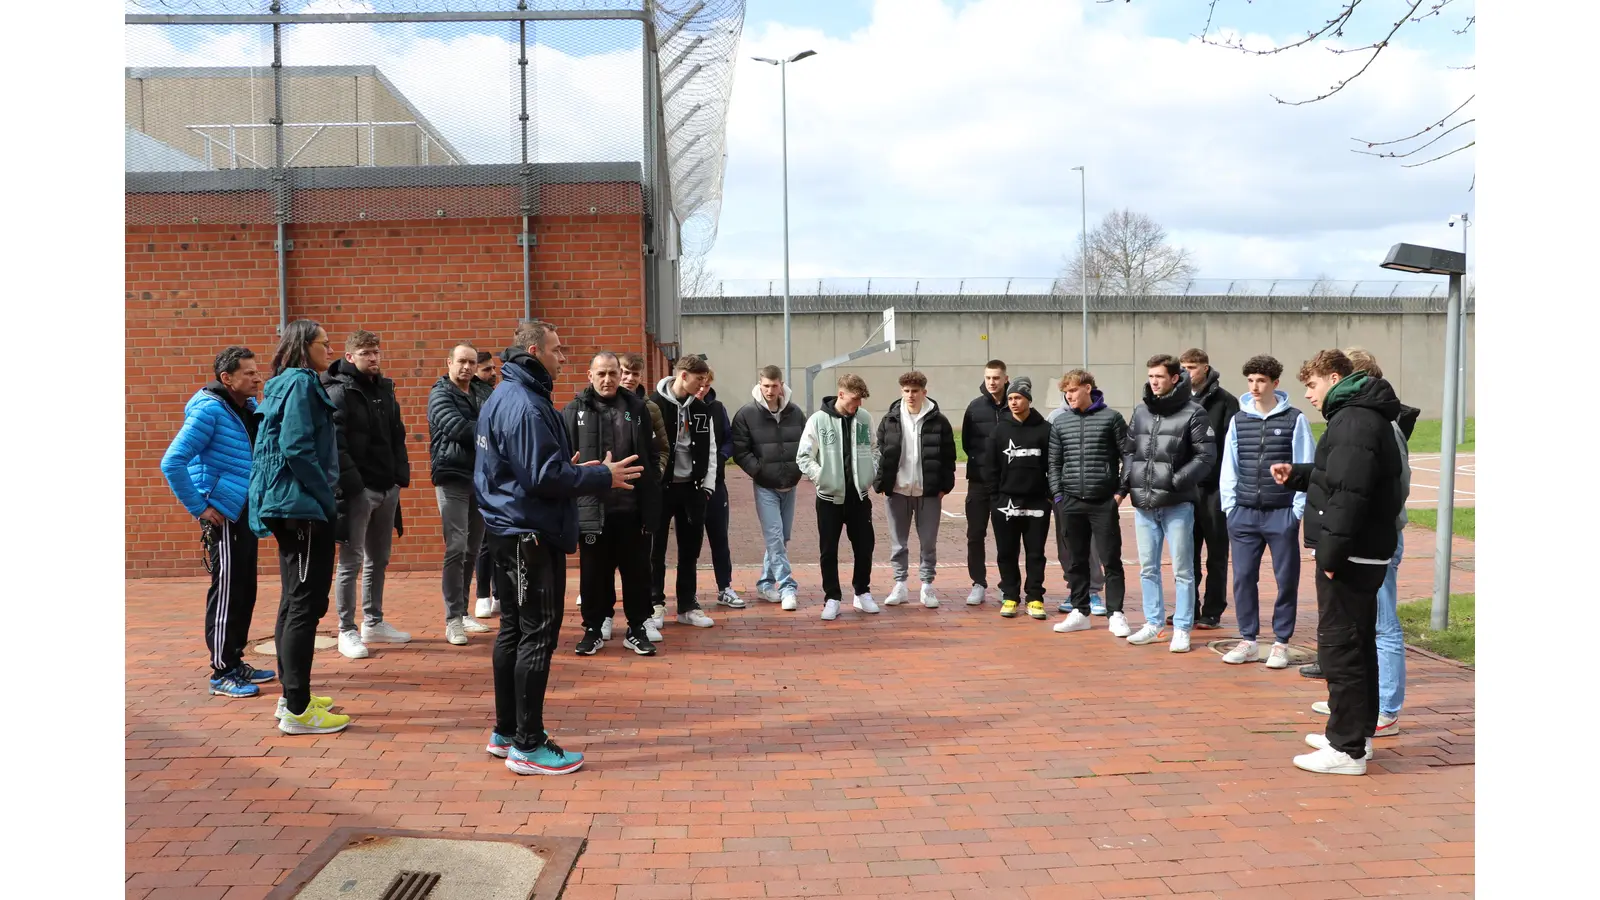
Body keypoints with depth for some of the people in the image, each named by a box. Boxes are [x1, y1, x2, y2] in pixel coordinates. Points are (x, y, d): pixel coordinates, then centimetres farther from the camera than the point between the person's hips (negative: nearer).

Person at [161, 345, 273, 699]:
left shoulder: (250, 407, 8)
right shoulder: (209, 410, -16)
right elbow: (172, 463, -20)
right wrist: (199, 508, -17)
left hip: (245, 511, 8)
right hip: (223, 514, -8)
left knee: (245, 590, 14)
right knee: (227, 593, -3)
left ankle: (235, 661, 25)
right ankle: (222, 673, 6)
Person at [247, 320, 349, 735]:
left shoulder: (285, 384, 17)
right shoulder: (301, 383, -12)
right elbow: (297, 448, -21)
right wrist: (327, 499, -14)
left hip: (290, 507, 10)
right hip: (303, 507, -10)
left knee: (295, 602, 16)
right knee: (306, 605, -7)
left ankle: (292, 694, 25)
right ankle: (297, 709, -4)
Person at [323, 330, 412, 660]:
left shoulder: (384, 389, 13)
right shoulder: (338, 393, -10)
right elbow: (334, 445, -18)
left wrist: (401, 474, 8)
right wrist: (352, 482, -22)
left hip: (387, 488, 8)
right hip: (358, 491, -8)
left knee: (379, 559, 15)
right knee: (351, 562, -1)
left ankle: (373, 623, 27)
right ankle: (347, 631, 7)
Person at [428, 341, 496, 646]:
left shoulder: (485, 393, 12)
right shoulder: (440, 394, -3)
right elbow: (458, 427, -19)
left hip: (482, 478, 5)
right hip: (452, 478, -5)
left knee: (473, 550, 10)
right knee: (456, 548, -10)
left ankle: (462, 612, 21)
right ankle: (453, 619, -4)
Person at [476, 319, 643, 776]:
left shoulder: (501, 398, 15)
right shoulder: (524, 405, -19)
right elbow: (545, 477, -23)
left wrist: (576, 470, 14)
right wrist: (603, 477, -13)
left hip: (509, 531, 11)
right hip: (530, 536, -11)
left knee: (513, 631, 16)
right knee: (538, 635, -5)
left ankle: (506, 732, 25)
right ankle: (528, 746, 1)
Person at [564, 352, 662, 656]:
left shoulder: (637, 408, 6)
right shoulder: (575, 411, 1)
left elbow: (651, 458, 7)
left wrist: (652, 501, 3)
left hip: (631, 506, 2)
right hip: (591, 507, -1)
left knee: (636, 570, 9)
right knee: (594, 572, 9)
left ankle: (637, 628, 21)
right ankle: (594, 628, 22)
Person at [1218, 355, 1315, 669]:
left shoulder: (1295, 420, -2)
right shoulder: (1238, 420, 7)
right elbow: (1229, 466, 9)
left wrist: (1298, 509, -7)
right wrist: (1230, 506, 3)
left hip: (1282, 514, -3)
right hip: (1243, 514, 3)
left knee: (1286, 580, 4)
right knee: (1243, 578, 5)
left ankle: (1281, 643, 15)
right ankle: (1248, 641, 16)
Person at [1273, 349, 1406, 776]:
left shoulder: (1354, 421, -18)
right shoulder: (1361, 417, 17)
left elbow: (1349, 493, -26)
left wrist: (1332, 550, -24)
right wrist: (1296, 474, 13)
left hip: (1349, 558, -11)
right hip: (1365, 554, 11)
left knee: (1339, 648, -5)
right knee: (1359, 645, 18)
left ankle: (1347, 749, 1)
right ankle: (1357, 734, 29)